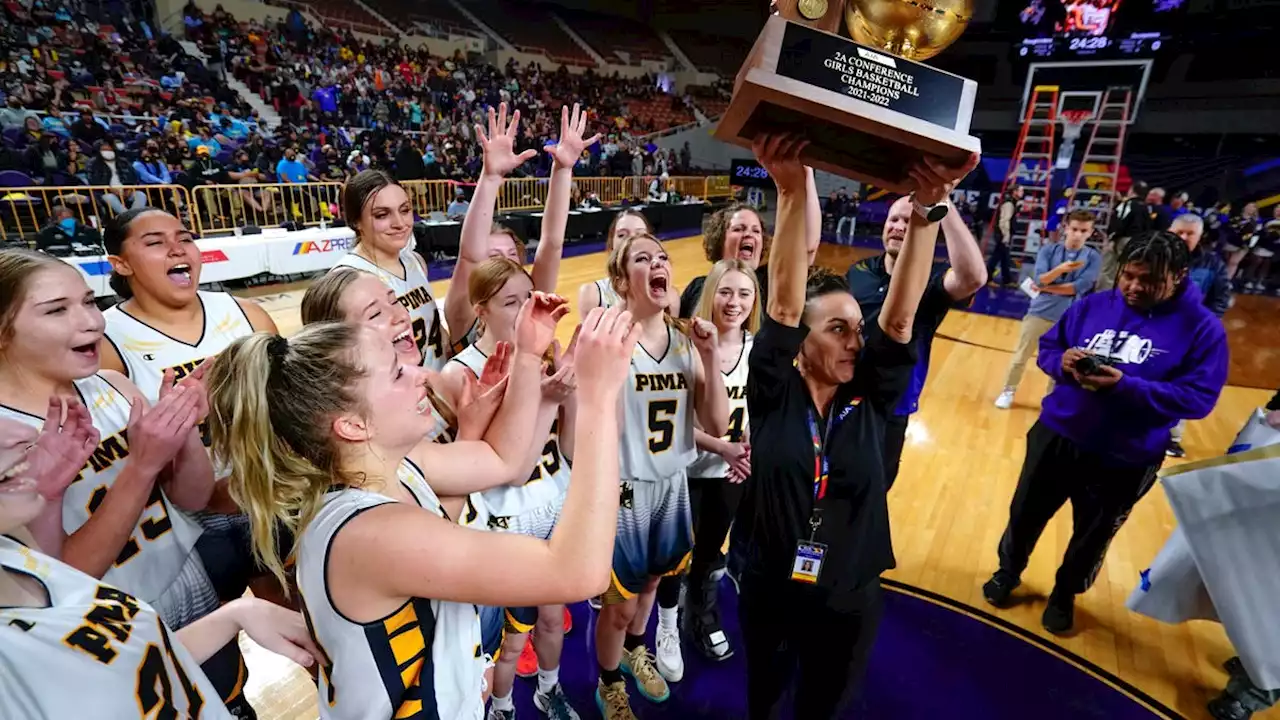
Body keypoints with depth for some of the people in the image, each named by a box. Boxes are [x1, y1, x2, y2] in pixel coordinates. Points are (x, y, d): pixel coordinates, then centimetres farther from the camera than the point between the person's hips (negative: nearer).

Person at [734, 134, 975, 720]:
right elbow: (784, 303, -29)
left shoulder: (871, 400, -10)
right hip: (770, 593, -1)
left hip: (849, 602, 2)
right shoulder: (773, 394, -17)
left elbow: (899, 315, -22)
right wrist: (792, 192, -38)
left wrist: (929, 210, -31)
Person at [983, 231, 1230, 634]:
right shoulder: (1094, 305, -3)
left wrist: (1126, 386, -28)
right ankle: (1008, 572, 43)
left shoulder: (1202, 327, -11)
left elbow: (1198, 398, -15)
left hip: (1125, 461, -2)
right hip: (1057, 436, 2)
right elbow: (1047, 347, 4)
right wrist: (1062, 362, -19)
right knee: (1025, 515, 17)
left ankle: (1065, 595, 45)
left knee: (1092, 538, 19)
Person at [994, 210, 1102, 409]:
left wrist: (1047, 288, -11)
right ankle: (1008, 391, 25)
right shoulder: (1048, 250, -2)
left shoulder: (1093, 258, -3)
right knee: (1020, 357, 8)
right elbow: (1040, 280, -14)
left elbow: (1078, 288, -13)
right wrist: (1061, 269, -30)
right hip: (1039, 313, 0)